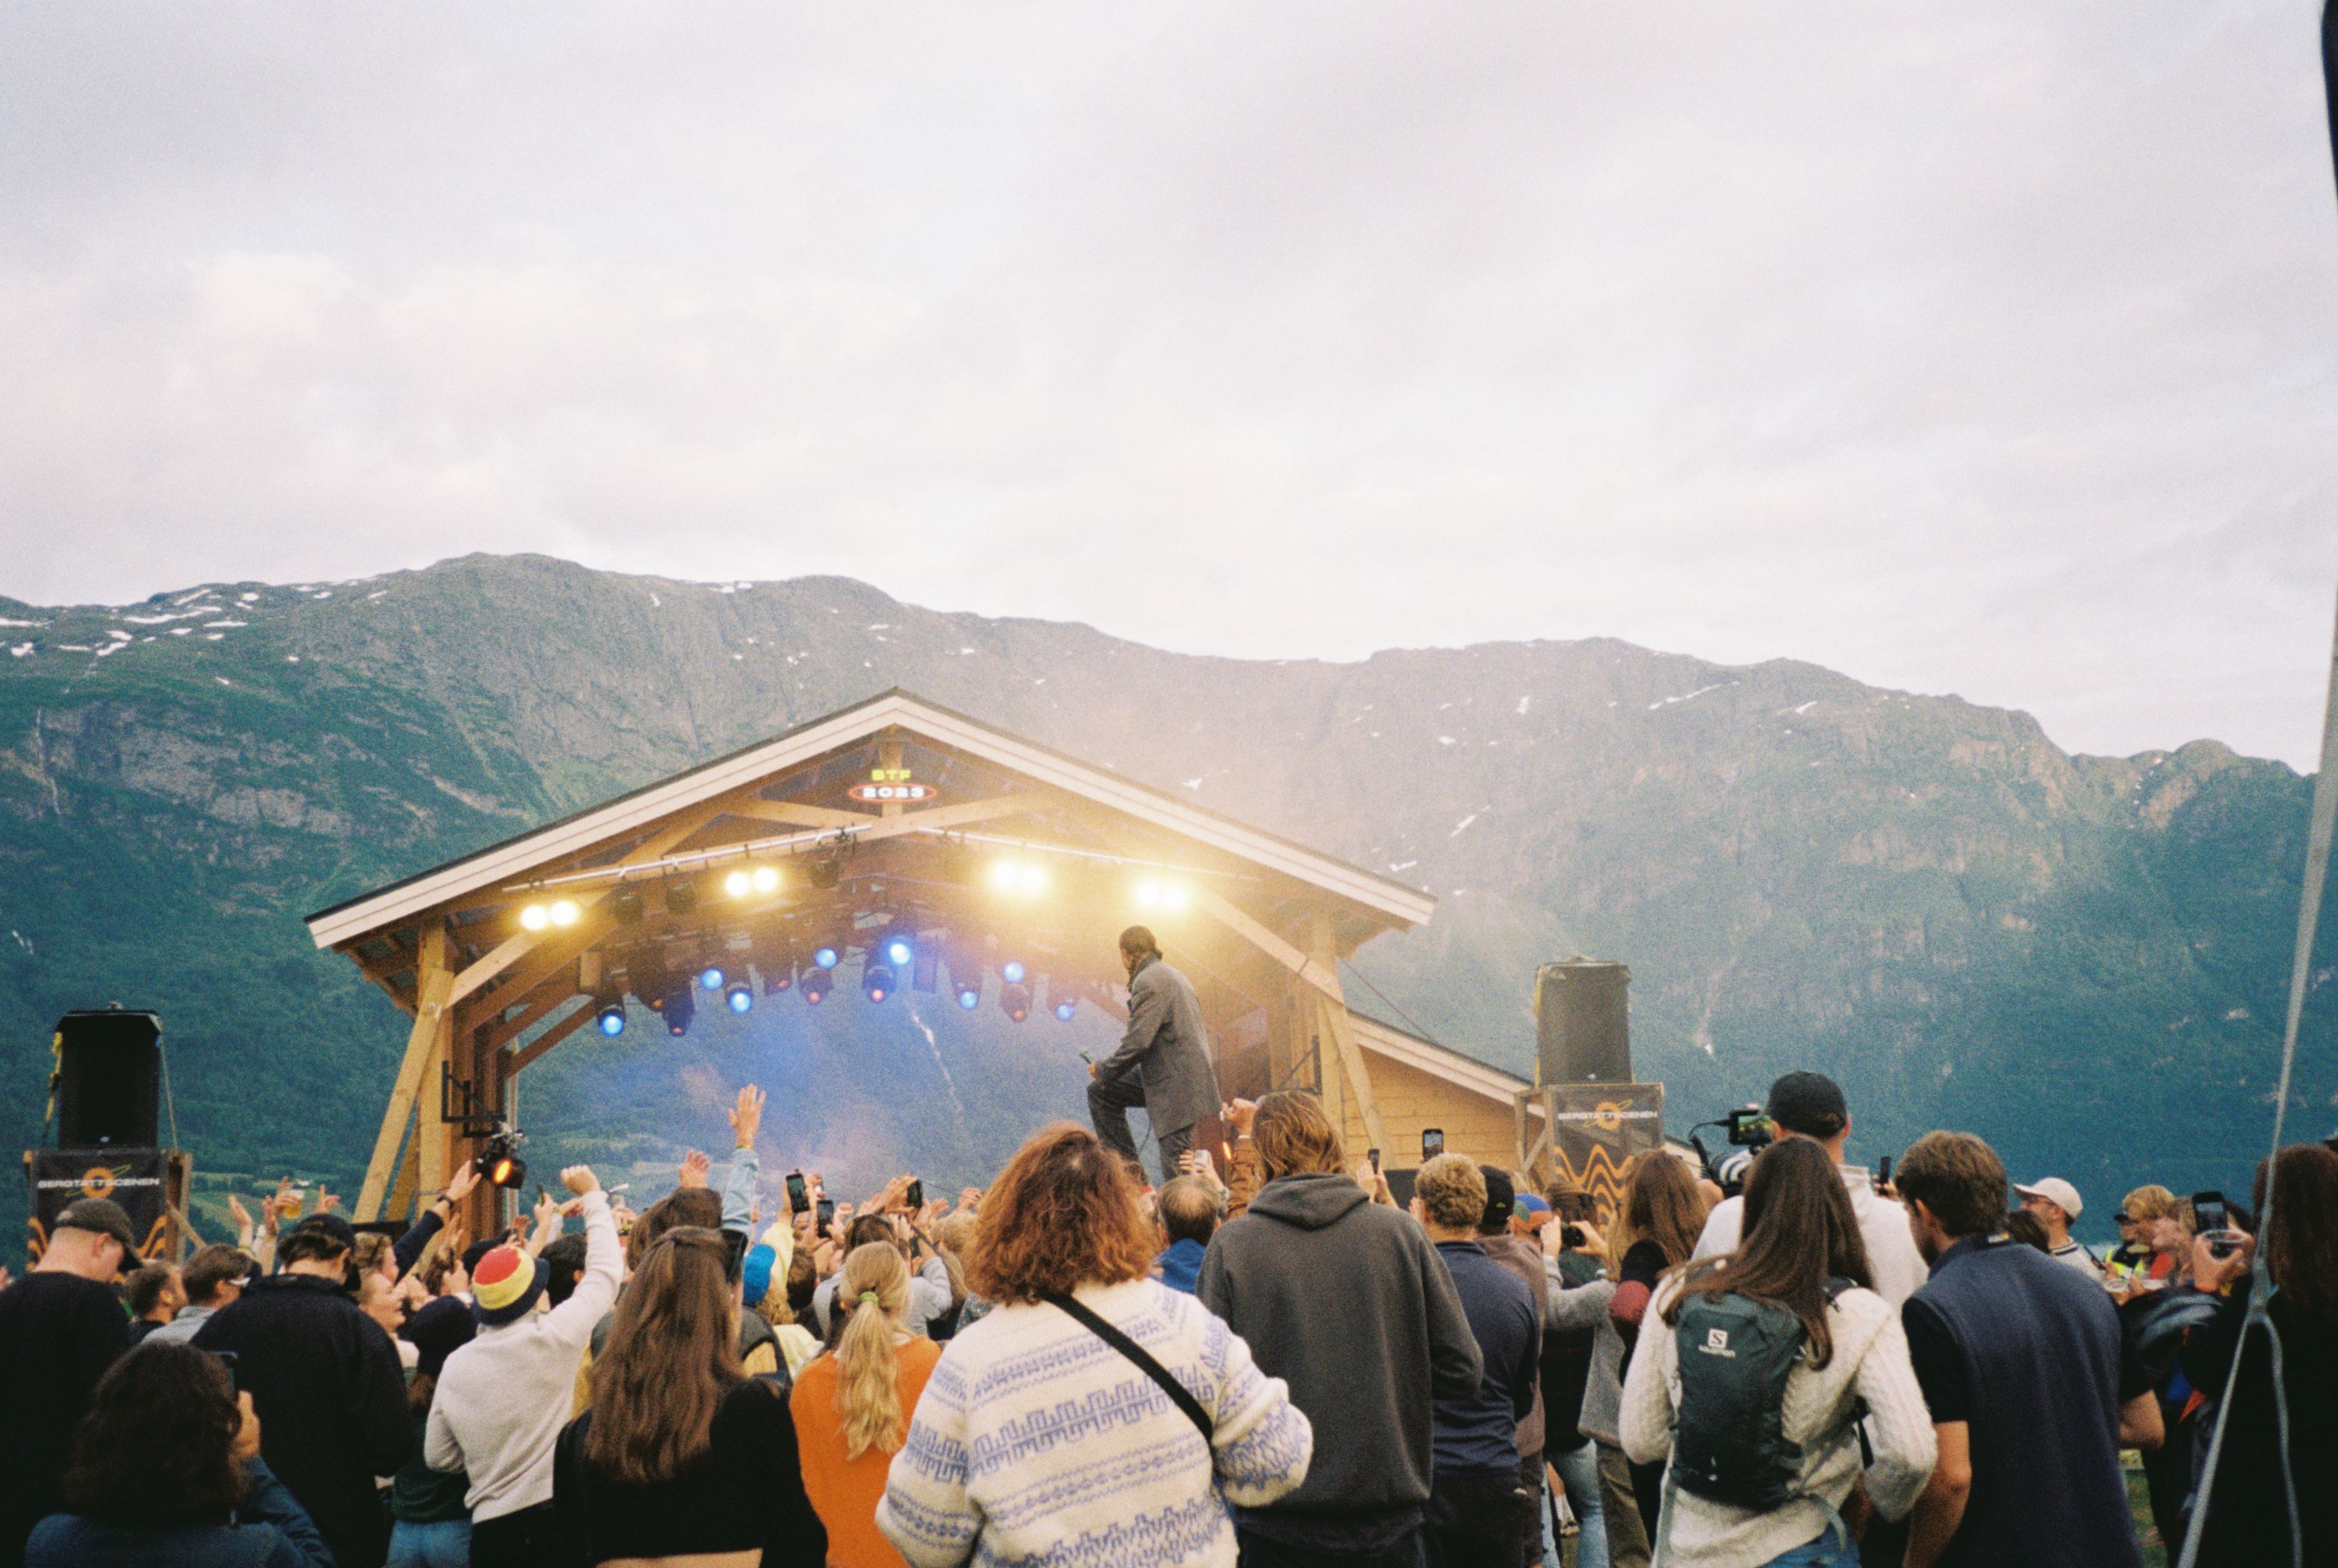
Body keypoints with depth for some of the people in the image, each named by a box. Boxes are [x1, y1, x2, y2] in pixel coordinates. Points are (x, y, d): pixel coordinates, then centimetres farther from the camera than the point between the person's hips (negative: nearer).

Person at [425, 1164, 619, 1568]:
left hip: (489, 1530, 4)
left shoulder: (455, 1365, 4)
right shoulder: (551, 1338, -9)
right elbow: (604, 1273, 5)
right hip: (553, 1519, -4)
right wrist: (592, 1195, 17)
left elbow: (438, 1456, 12)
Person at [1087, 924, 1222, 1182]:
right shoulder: (1170, 975, 17)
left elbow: (1137, 1043, -21)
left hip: (1177, 1088, -10)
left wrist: (1104, 1071, -5)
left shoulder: (1148, 982, -15)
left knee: (1177, 1176, -8)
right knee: (1100, 1093, 18)